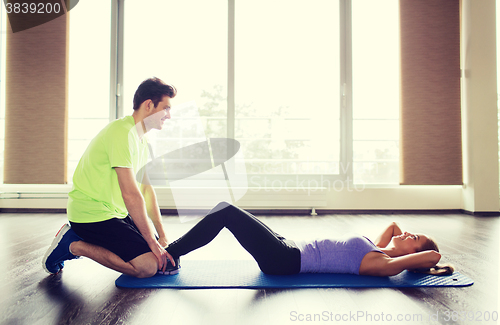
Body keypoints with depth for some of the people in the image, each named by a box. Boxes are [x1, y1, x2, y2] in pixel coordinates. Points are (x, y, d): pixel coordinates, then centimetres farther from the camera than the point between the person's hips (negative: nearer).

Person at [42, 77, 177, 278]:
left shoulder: (140, 138, 11)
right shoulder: (122, 133, -21)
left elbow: (146, 189, 10)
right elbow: (131, 195, -24)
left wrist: (161, 236, 6)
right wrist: (152, 242, -18)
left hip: (113, 212, 10)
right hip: (91, 214, -10)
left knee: (159, 254, 11)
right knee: (148, 266, -19)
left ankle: (79, 237, 14)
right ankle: (74, 245, -4)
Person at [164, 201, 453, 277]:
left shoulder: (384, 265, -10)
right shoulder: (377, 250, 14)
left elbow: (434, 255, -20)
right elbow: (392, 223, 29)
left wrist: (431, 263, 1)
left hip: (284, 261, -9)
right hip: (288, 249, 9)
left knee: (227, 213, -15)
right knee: (227, 211, 6)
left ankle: (169, 256, -1)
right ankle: (171, 253, 15)